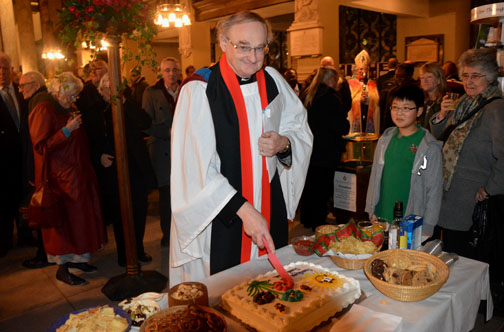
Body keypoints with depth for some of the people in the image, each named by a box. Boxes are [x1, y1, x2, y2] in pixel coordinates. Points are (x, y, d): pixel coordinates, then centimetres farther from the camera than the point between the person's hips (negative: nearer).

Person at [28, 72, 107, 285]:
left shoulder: (65, 109, 14)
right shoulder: (44, 110, -14)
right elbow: (41, 146, -20)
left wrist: (75, 127, 7)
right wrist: (67, 130, -22)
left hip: (76, 173, 9)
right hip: (59, 176, -9)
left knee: (78, 216, 13)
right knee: (62, 218, -2)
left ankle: (75, 258, 27)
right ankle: (62, 269, 11)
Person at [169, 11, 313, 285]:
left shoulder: (272, 81, 3)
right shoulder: (198, 90, -14)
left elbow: (301, 131, 12)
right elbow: (196, 168, -21)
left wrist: (284, 144, -11)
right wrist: (243, 209, -26)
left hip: (270, 207, 5)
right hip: (218, 216, -4)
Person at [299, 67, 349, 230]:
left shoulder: (307, 95, 6)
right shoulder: (330, 97, -17)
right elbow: (342, 127, -17)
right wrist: (346, 125, 4)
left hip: (308, 149, 8)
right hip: (325, 152, -8)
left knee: (309, 185, 18)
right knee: (322, 189, 2)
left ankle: (306, 220, 31)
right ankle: (318, 225, 11)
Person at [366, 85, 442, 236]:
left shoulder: (430, 147, -8)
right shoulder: (385, 139, 4)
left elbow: (434, 190, -6)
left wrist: (427, 228, -8)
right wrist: (371, 210, 10)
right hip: (381, 217, 4)